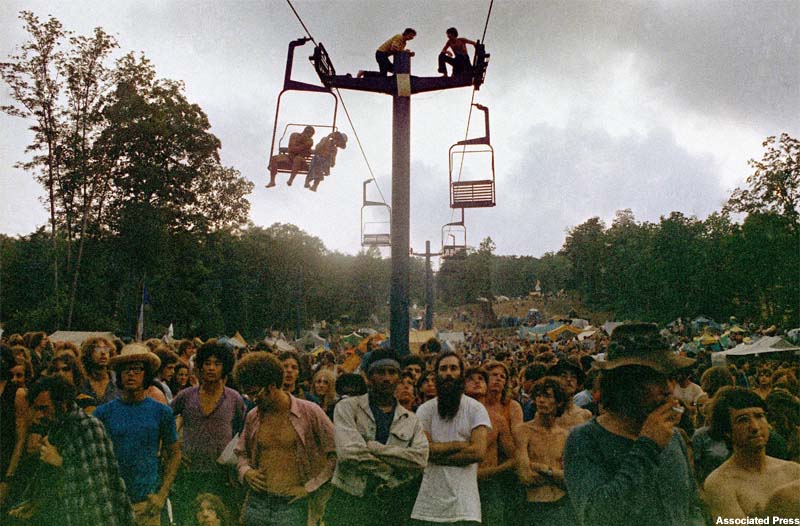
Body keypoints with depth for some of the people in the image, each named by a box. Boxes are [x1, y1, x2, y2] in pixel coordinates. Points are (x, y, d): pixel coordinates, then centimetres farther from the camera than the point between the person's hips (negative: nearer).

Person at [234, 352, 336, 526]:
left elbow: (336, 454, -5)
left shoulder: (309, 412, -7)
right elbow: (241, 453, 22)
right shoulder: (253, 417, 7)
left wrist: (309, 487, -6)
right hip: (256, 503, 4)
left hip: (292, 505, -4)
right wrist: (245, 472, 1)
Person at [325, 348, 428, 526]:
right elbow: (349, 452, -15)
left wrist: (372, 447, -15)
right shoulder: (347, 408, -1)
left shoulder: (412, 420, 9)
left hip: (390, 507, 3)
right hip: (349, 503, -2)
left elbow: (420, 458, -9)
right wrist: (391, 471, -8)